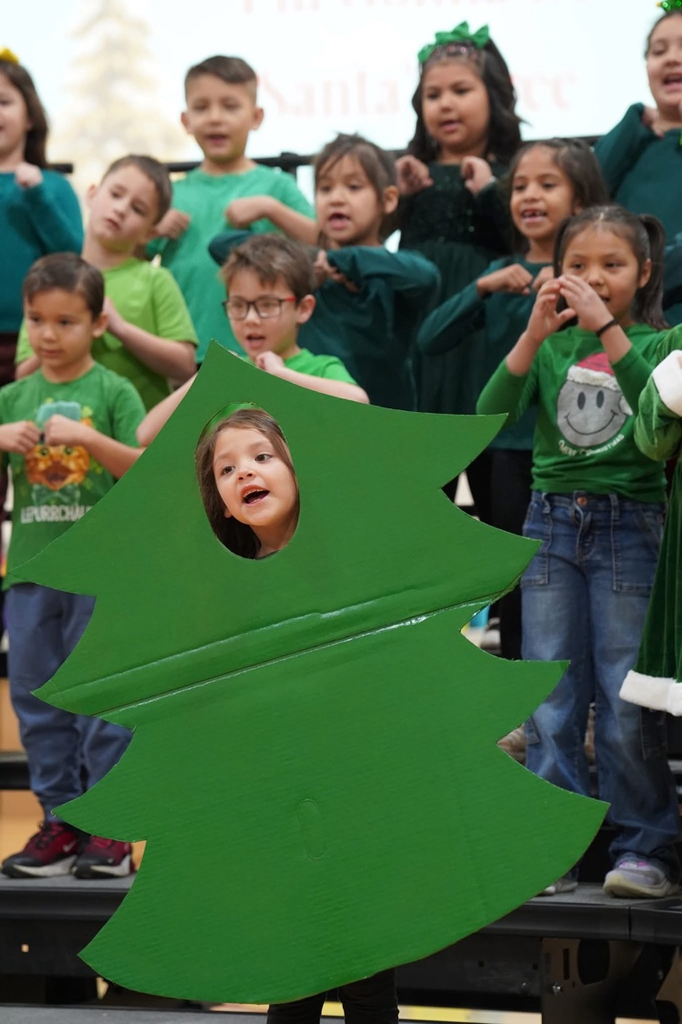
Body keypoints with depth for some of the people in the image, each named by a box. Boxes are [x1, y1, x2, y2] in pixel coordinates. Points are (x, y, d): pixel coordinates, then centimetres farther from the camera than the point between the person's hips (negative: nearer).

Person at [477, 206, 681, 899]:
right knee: (549, 703, 2)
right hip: (551, 523, 3)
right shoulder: (549, 345, 8)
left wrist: (609, 331, -24)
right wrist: (533, 335, -18)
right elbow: (493, 413, -7)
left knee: (626, 702, -2)